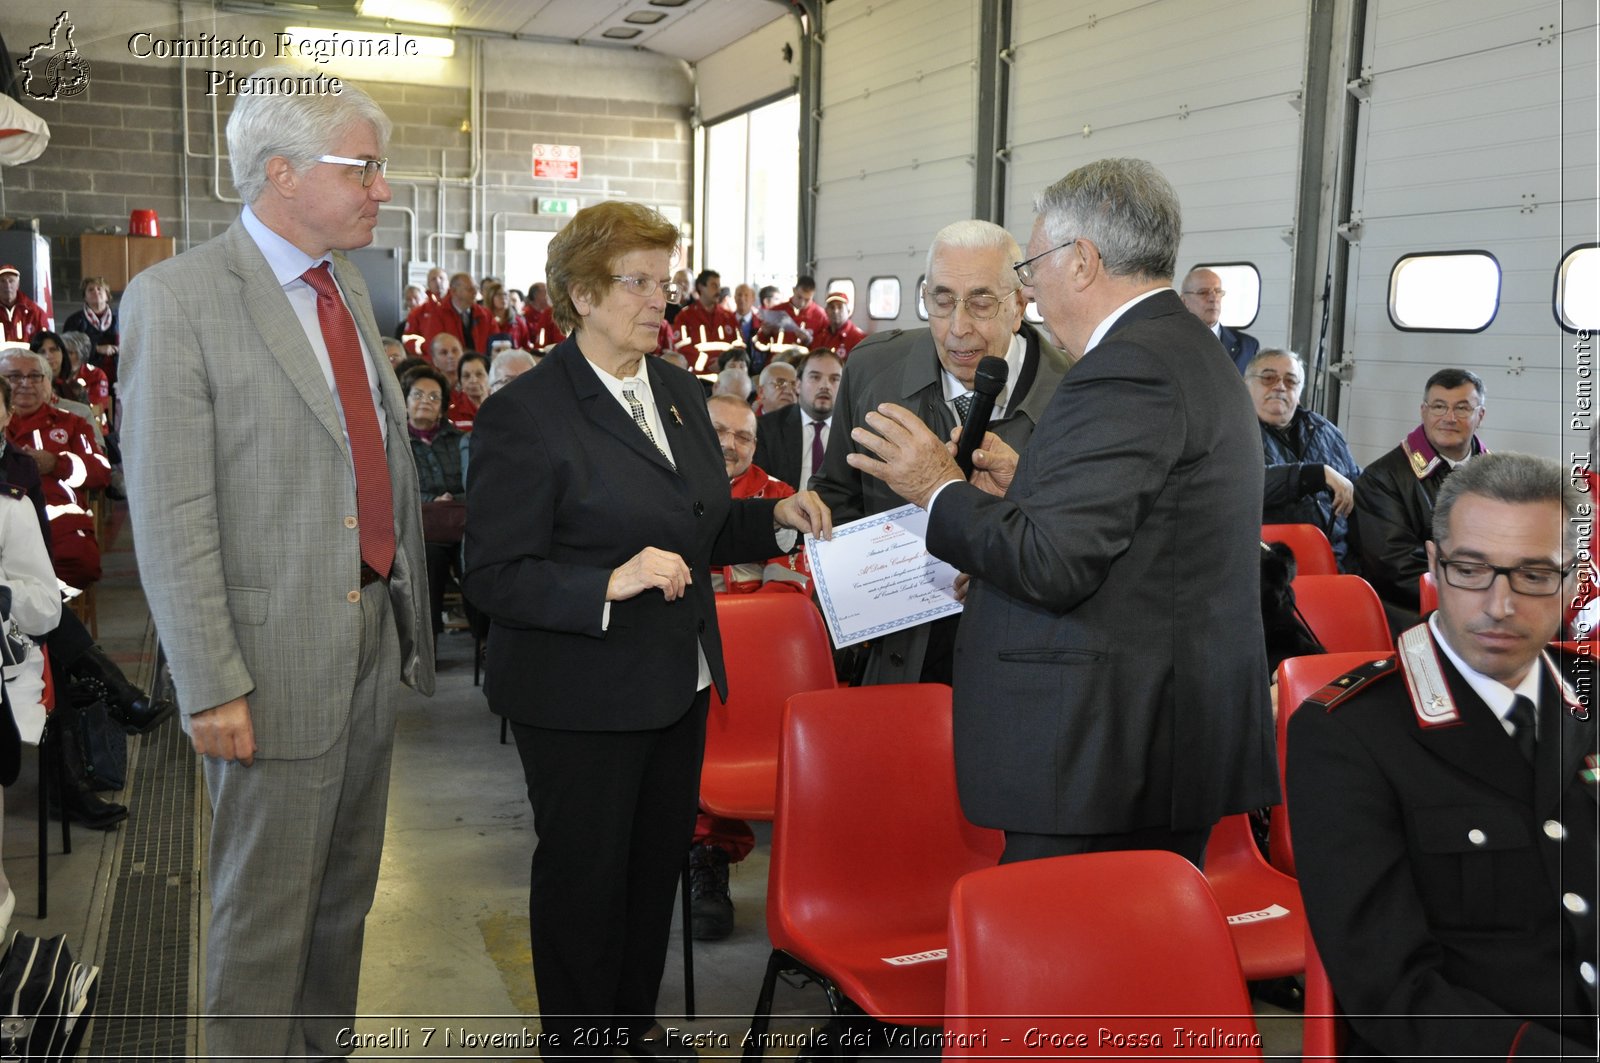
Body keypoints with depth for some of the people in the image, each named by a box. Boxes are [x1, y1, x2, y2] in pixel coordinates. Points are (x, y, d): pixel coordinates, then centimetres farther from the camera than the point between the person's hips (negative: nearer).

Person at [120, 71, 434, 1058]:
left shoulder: (350, 286, 10)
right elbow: (169, 520, -15)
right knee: (265, 907, 8)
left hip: (376, 636, 7)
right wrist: (212, 686, -17)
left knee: (348, 888, 20)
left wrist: (411, 612, 13)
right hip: (281, 655, -7)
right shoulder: (176, 299, -13)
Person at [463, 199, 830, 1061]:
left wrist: (775, 517, 0)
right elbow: (494, 578, -18)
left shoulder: (679, 391, 8)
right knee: (585, 873, 9)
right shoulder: (523, 415, -16)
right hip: (581, 698, -7)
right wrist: (609, 585, -30)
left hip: (678, 686, 7)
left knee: (659, 859, 19)